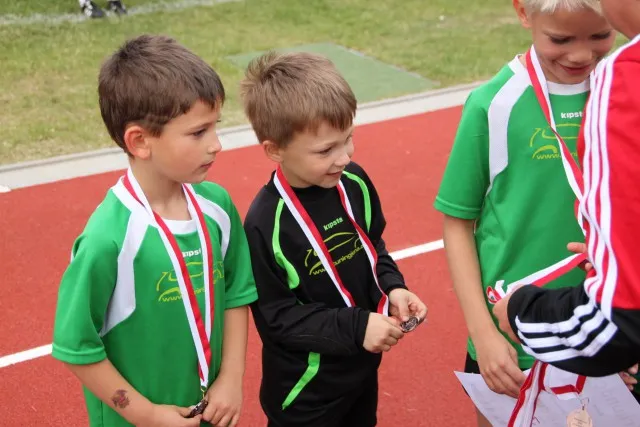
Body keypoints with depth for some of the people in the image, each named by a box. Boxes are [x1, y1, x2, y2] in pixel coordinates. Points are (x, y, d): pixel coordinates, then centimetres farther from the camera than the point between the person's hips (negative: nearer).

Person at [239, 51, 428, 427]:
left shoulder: (354, 182, -9)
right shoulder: (266, 224, -26)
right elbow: (276, 316, -21)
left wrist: (393, 286, -9)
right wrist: (355, 327, -26)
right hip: (305, 387, -6)